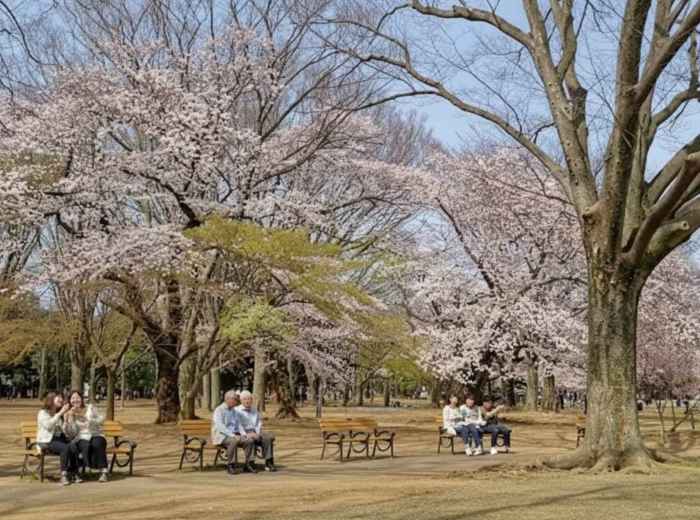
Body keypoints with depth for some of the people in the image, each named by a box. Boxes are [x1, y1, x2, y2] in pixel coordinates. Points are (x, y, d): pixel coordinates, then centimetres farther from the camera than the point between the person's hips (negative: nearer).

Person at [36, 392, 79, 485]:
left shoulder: (60, 414, 20)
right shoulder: (43, 413, 2)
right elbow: (48, 425, -17)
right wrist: (60, 413, -16)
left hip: (60, 439, 5)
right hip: (46, 441, -5)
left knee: (73, 447, -28)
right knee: (65, 448, -34)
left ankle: (74, 473, -25)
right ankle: (64, 475, -32)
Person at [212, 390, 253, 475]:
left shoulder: (234, 411, 15)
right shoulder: (219, 410, -10)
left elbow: (238, 424, 19)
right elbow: (220, 427, -21)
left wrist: (239, 433, -2)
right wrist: (232, 435, -27)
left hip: (233, 435, 7)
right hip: (221, 436, -7)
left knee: (249, 441, -16)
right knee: (234, 441, -37)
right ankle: (230, 465, -26)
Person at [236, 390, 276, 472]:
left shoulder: (255, 410, 21)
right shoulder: (237, 410, 4)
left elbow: (259, 422, 15)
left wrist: (257, 433, -5)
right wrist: (245, 434, -21)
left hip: (255, 432, 5)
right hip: (243, 434, -5)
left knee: (268, 437, -23)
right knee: (250, 439, -38)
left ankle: (269, 463, -26)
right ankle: (249, 464, -38)